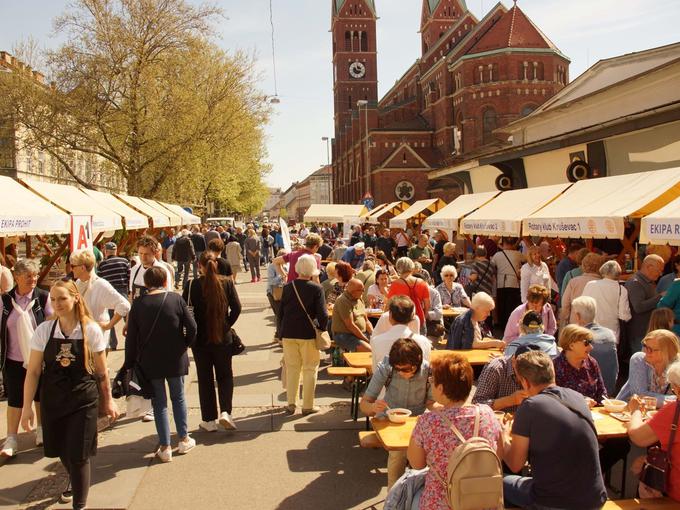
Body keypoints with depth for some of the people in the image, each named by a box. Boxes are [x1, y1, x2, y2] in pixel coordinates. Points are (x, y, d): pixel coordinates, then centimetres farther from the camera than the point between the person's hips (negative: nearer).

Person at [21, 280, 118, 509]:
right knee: (61, 450, 19)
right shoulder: (44, 330, -6)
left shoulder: (91, 330, -10)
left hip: (83, 400, -3)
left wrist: (108, 400, 5)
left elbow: (102, 370, -1)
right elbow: (33, 371, -2)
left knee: (79, 455, -2)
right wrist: (27, 406, -4)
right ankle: (74, 481, 52)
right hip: (53, 400, 3)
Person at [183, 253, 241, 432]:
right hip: (223, 338, 1)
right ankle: (225, 412, -1)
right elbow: (236, 307, -9)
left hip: (200, 338, -1)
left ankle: (209, 420, 16)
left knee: (205, 379, 12)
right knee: (225, 376, 17)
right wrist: (227, 325, 3)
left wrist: (193, 329, 3)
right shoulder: (227, 283, -6)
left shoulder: (193, 286, -10)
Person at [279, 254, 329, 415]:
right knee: (310, 369, 9)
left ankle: (291, 404, 17)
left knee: (292, 368, 14)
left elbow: (281, 311, 6)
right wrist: (322, 329, 3)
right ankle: (307, 406, 11)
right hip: (308, 334, -3)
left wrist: (282, 331, 16)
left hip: (288, 333, 3)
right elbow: (322, 315, -14)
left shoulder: (288, 287, -1)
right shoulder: (316, 288, -11)